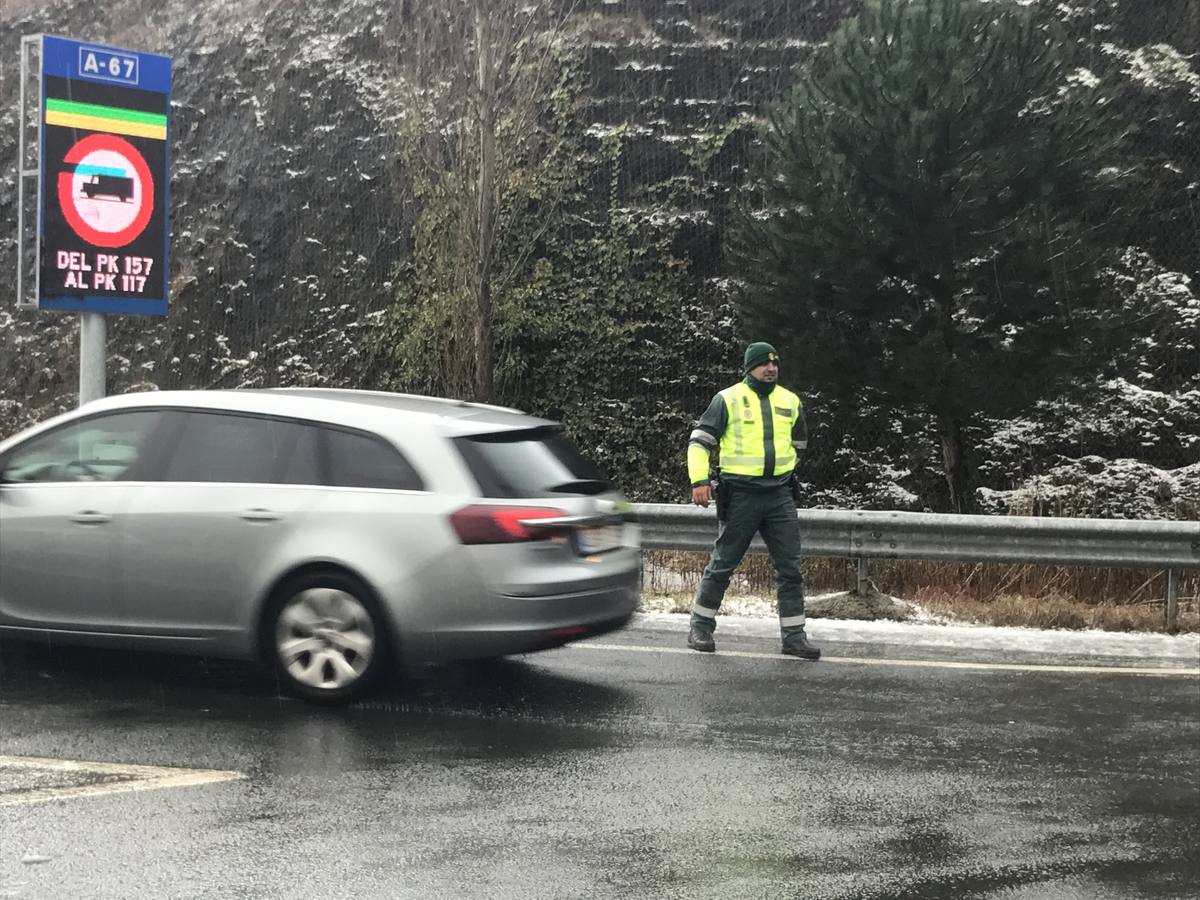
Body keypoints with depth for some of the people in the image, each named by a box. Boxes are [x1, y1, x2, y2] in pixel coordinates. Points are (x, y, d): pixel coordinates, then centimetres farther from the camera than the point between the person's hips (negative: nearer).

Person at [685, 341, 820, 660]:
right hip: (740, 496, -4)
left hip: (779, 496, 4)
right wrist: (699, 480, -11)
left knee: (790, 568, 0)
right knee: (723, 565, 4)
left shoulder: (790, 401, 11)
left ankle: (794, 636, 6)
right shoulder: (728, 399, -2)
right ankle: (700, 627, 18)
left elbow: (799, 441, 28)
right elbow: (699, 440, -1)